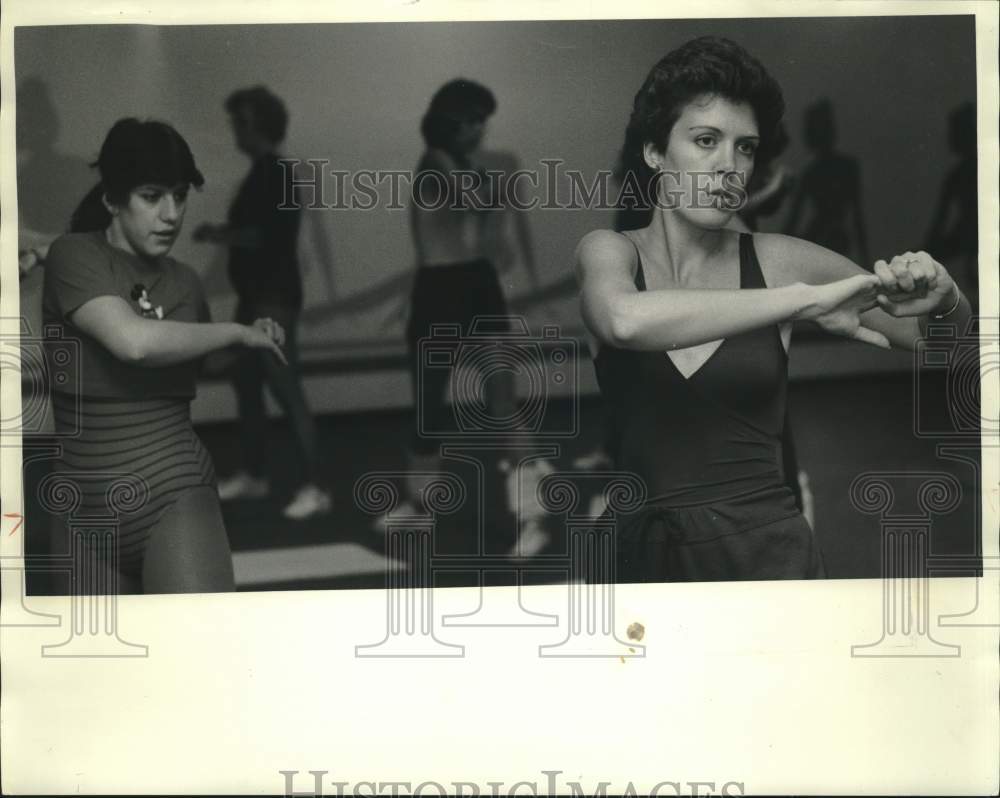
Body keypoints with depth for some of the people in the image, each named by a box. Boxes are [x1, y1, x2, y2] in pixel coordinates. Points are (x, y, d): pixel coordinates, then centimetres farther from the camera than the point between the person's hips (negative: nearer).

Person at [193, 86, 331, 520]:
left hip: (275, 298, -10)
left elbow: (264, 235, -22)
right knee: (246, 386, 15)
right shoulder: (262, 173, 14)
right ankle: (253, 475, 26)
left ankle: (314, 487, -7)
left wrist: (219, 234, -9)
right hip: (254, 296, 10)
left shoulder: (276, 174, -14)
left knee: (286, 390, -10)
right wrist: (221, 232, 4)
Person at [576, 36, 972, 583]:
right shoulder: (608, 252, -2)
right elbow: (626, 320, -27)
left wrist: (940, 296, -13)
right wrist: (805, 300, -28)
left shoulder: (777, 260, 0)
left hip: (769, 551, 1)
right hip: (646, 554, -1)